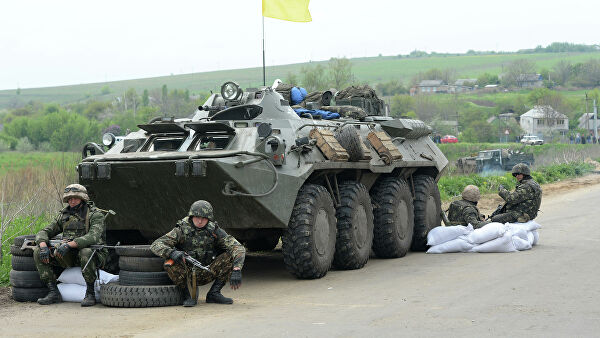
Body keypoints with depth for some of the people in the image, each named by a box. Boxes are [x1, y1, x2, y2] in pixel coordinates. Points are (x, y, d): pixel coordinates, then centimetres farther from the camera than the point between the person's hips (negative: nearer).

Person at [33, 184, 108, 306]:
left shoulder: (95, 215, -9)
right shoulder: (64, 215, 10)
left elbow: (93, 237, -27)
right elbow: (44, 233, 9)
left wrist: (69, 244, -37)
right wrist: (43, 246, -16)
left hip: (94, 254, -6)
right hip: (69, 257, 6)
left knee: (85, 252, -41)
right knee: (38, 252, -9)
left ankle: (90, 293, -23)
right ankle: (53, 292, -11)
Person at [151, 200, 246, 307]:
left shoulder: (214, 231, -7)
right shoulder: (182, 230, -13)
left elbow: (239, 248, -14)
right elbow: (155, 245, -20)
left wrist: (236, 270, -31)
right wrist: (172, 253, -42)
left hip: (206, 274, 2)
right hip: (186, 273, -2)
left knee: (230, 256, -17)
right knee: (171, 264, -33)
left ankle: (214, 294, -8)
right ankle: (188, 296, -12)